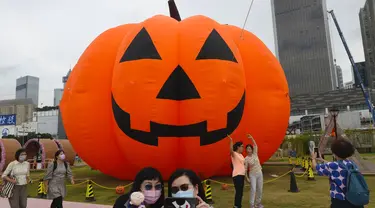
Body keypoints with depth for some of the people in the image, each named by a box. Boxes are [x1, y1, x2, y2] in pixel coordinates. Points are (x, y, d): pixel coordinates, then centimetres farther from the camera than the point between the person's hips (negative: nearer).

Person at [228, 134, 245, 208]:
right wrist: (231, 140, -44)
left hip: (242, 175, 9)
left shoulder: (241, 155, 17)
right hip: (237, 175, -9)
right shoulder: (234, 154, -10)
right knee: (238, 192, -9)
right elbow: (231, 150, -32)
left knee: (240, 192, 14)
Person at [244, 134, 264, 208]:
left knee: (260, 189, 9)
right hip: (252, 175, -4)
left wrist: (251, 138, -16)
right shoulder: (246, 159, -9)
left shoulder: (255, 154, 0)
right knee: (253, 189, -12)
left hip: (259, 173, 4)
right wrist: (247, 177, -14)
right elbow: (245, 169, -8)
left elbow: (255, 145, -7)